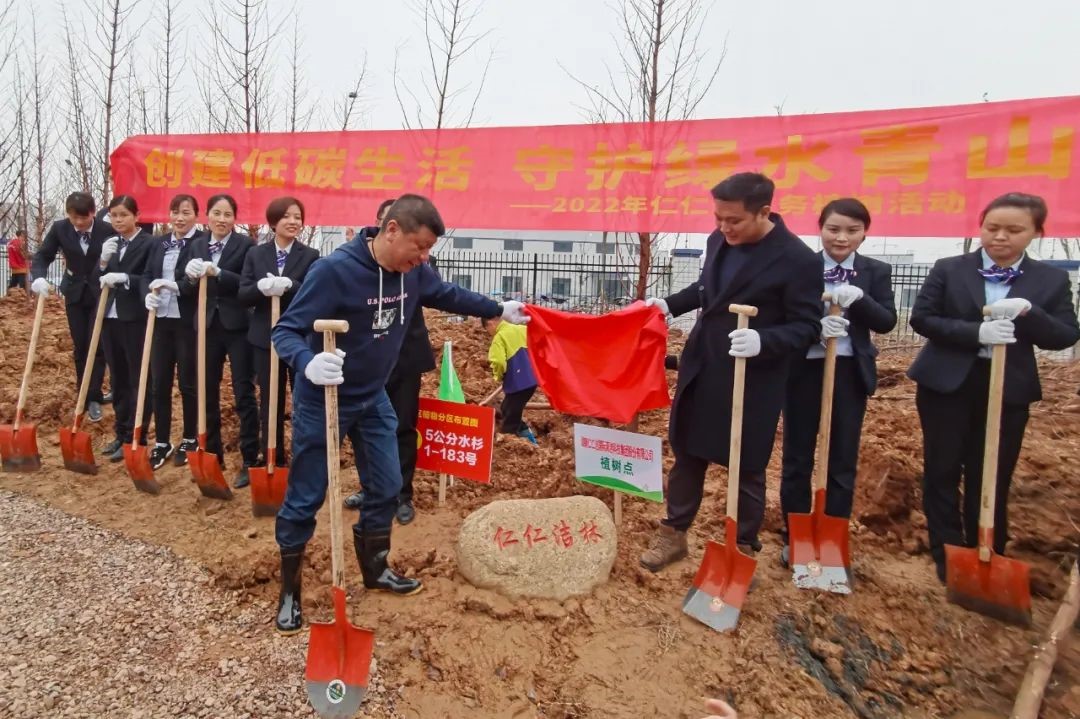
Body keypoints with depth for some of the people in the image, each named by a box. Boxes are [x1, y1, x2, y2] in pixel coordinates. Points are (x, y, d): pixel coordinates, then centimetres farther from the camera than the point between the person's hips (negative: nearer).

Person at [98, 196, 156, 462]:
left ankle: (135, 438, 6)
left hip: (137, 319, -7)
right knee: (117, 379, 14)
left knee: (138, 380, 0)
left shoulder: (149, 243, -8)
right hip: (110, 318, 7)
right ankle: (121, 433, 24)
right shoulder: (108, 243, 13)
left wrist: (124, 278, -25)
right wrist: (103, 261, -7)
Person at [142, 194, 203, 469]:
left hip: (189, 322, -5)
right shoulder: (159, 243, 13)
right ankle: (161, 442, 20)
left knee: (188, 382, 6)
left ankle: (190, 440, 21)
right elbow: (147, 276, 11)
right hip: (161, 320, 6)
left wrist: (176, 285, -24)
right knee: (159, 382, 8)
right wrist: (148, 294, -9)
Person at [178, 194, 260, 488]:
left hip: (238, 326, -5)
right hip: (207, 326, 5)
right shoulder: (197, 245, 10)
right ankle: (212, 455, 25)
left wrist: (217, 273, -25)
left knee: (244, 394, -1)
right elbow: (185, 289, 6)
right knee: (207, 393, 11)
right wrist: (191, 277, -14)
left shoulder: (245, 244, -5)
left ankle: (250, 461, 7)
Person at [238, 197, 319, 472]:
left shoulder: (311, 256, -1)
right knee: (270, 404, 10)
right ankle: (273, 462, 23)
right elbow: (242, 296, -2)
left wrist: (289, 285, -30)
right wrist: (261, 287, -23)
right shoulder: (256, 254, 6)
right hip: (265, 338, 2)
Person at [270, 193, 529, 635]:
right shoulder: (334, 270, -27)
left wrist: (500, 310, 19)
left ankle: (375, 569, 36)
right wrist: (308, 364, -46)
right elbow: (285, 331, -25)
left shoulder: (414, 272, -7)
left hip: (373, 399, 6)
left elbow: (449, 296, 14)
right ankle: (289, 592, 24)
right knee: (305, 498, 5)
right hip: (322, 401, -6)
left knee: (386, 487, 13)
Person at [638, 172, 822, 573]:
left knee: (747, 468, 9)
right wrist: (669, 304, 7)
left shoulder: (798, 260, -17)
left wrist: (763, 340, -32)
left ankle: (744, 549, 29)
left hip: (753, 381, -6)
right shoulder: (719, 240, 3)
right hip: (701, 369, 6)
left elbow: (808, 327, -15)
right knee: (686, 453, 16)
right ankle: (673, 534, 33)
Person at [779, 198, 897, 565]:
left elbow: (887, 322, -4)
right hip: (803, 368, -1)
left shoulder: (877, 271, 3)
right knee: (796, 458, 8)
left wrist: (858, 299, -21)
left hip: (850, 372, 2)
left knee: (843, 460, 10)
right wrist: (814, 325, -25)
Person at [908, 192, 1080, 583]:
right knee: (942, 471, 6)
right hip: (946, 383, -1)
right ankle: (948, 555, 20)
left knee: (992, 478, 8)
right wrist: (975, 331, -21)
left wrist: (1028, 312, -20)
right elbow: (921, 318, -7)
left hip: (1008, 390, 1)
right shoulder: (948, 269, -1)